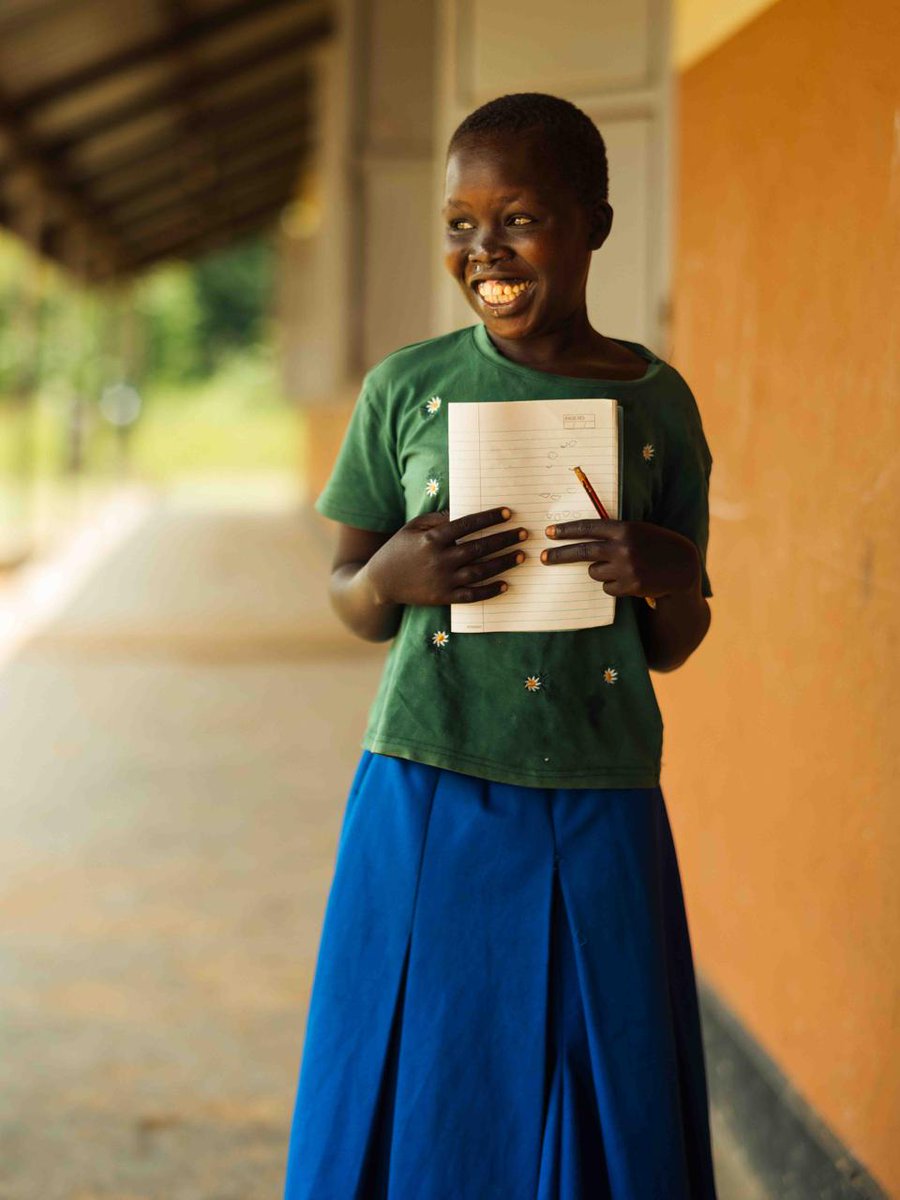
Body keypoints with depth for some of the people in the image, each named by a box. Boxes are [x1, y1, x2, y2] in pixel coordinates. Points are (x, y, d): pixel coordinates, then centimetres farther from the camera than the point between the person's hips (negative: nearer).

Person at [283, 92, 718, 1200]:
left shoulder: (656, 403, 3)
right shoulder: (406, 389, 2)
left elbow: (673, 649, 9)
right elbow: (350, 603, 9)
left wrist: (666, 577, -12)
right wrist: (392, 576, -13)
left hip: (597, 817, 1)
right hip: (428, 803, 0)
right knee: (412, 1107, 6)